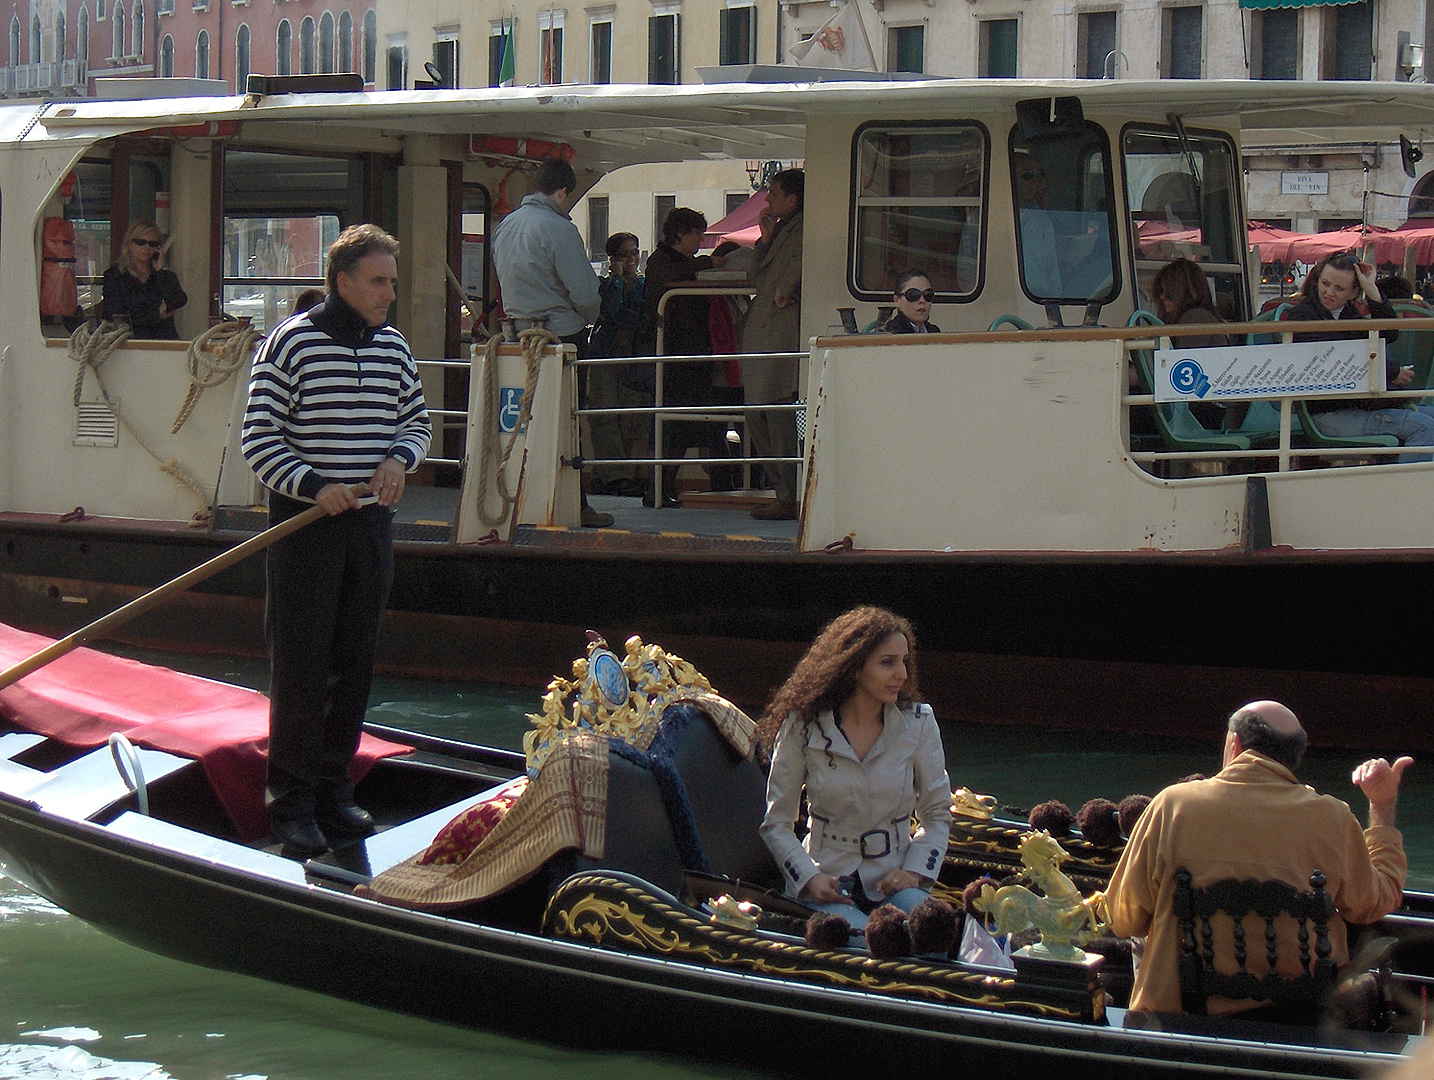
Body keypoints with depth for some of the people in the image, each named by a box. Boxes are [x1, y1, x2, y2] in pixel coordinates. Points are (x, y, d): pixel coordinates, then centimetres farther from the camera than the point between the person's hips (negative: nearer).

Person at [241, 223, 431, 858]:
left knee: (354, 664, 9)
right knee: (300, 664, -4)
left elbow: (416, 420, 22)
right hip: (304, 521, -5)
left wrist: (399, 459, 0)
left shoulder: (393, 348, 9)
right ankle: (291, 804, 0)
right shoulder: (291, 343, -8)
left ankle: (334, 790, 19)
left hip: (370, 521, 6)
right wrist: (314, 485, -20)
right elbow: (259, 441, -8)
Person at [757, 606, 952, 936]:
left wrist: (914, 871, -7)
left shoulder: (918, 723, 2)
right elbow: (776, 823, 3)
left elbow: (937, 815, 11)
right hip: (828, 875, -2)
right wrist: (809, 878, -13)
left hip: (893, 875, 2)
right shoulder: (803, 726, -4)